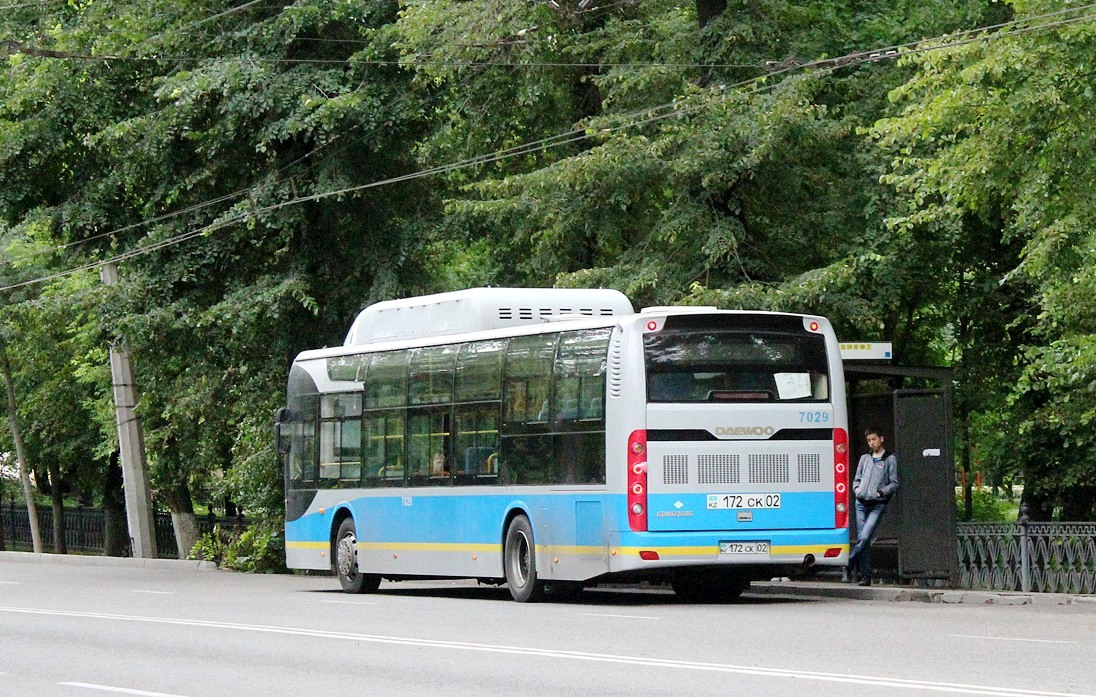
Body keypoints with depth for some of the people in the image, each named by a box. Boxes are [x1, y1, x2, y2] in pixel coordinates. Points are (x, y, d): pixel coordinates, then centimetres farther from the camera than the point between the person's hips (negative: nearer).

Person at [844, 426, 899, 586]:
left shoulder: (890, 459, 4)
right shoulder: (865, 458, 17)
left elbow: (894, 483, 2)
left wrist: (880, 492, -12)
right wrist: (856, 488, 2)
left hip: (877, 505, -4)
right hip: (861, 503, 4)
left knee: (865, 538, -17)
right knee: (862, 539, 1)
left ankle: (848, 567, -6)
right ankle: (866, 575, 5)